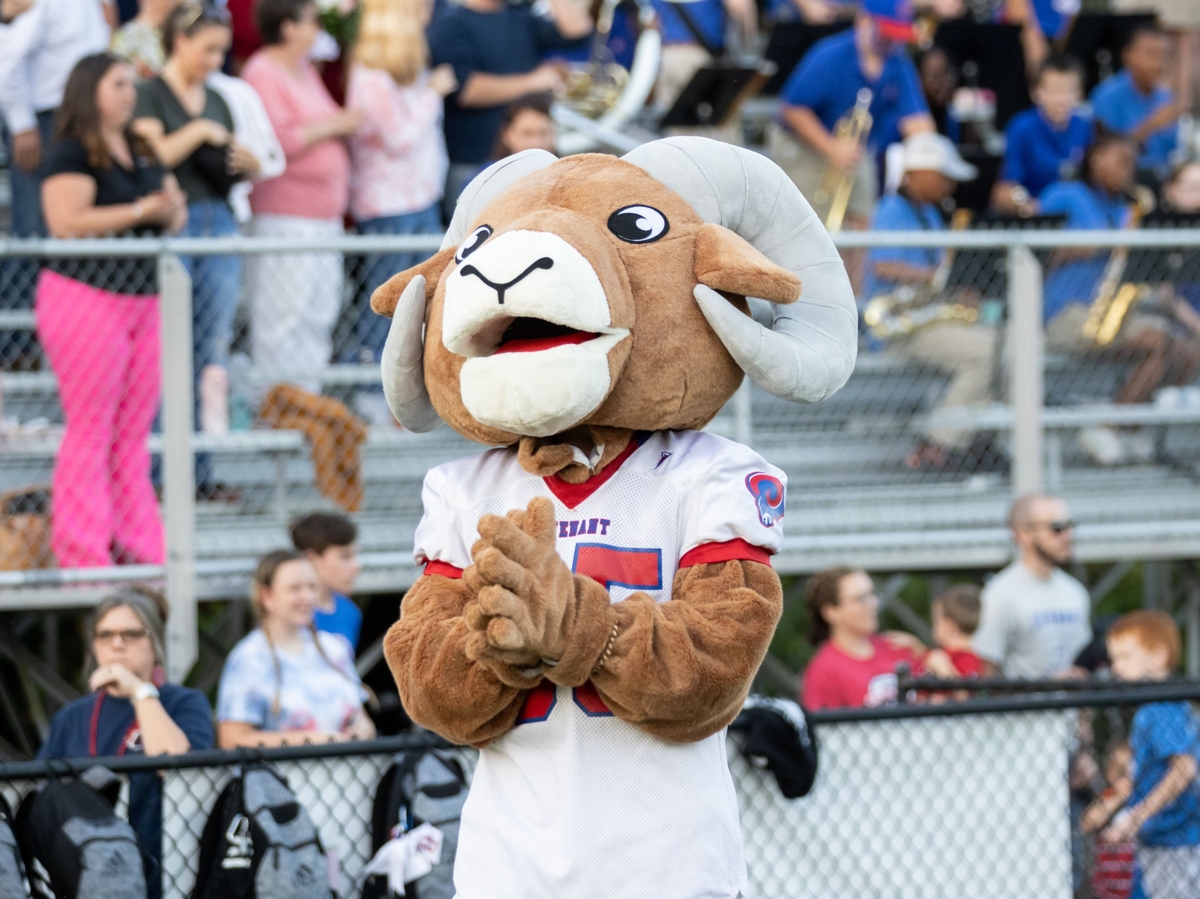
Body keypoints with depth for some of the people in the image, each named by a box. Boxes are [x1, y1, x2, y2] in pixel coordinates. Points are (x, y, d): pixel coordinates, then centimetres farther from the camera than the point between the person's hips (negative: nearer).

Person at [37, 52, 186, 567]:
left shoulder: (142, 153, 18)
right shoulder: (71, 153, -8)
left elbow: (171, 217, 25)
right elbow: (67, 222, -19)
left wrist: (173, 211, 0)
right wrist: (142, 210, -18)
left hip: (143, 297, 8)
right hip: (86, 295, -8)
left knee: (134, 431, 8)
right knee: (90, 429, -6)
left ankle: (139, 544, 11)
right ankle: (83, 555, -4)